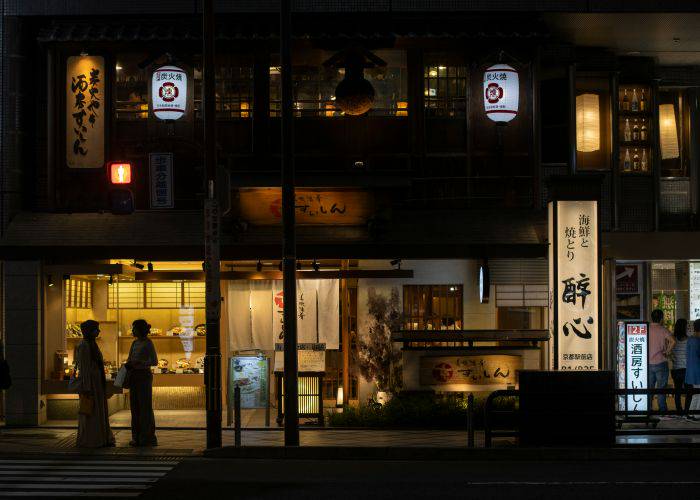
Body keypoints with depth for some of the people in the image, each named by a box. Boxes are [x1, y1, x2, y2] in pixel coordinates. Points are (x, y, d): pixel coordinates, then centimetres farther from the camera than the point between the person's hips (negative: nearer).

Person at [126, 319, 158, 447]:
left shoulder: (148, 343, -9)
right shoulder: (135, 343, 13)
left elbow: (154, 362, -12)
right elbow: (130, 359, 20)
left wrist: (138, 363, -21)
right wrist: (128, 365, -2)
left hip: (144, 376, -8)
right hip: (134, 376, 8)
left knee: (145, 406, -5)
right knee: (135, 406, 7)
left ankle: (148, 438, -1)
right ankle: (137, 437, 12)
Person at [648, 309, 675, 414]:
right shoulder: (663, 330, -7)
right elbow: (672, 341, -22)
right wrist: (667, 352, -9)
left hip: (648, 364, 3)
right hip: (661, 363, -3)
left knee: (649, 388, 10)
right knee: (661, 388, 2)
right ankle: (662, 409, 2)